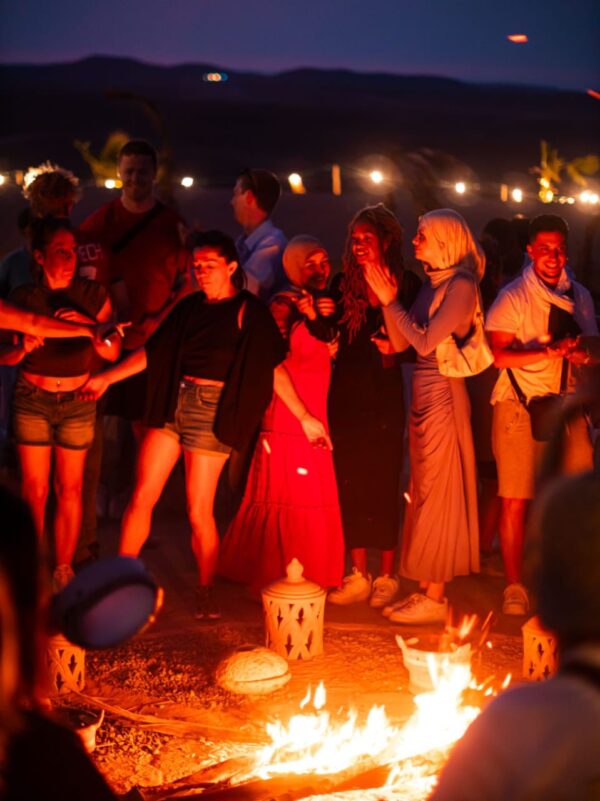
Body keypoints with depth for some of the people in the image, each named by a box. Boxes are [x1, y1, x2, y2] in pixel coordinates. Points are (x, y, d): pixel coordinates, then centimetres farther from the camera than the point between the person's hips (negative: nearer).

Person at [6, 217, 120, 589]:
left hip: (78, 401, 0)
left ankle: (63, 569, 12)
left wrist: (90, 325, -25)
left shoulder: (93, 295, -4)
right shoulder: (24, 297, -4)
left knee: (70, 488, 1)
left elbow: (113, 352, -7)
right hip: (33, 399, 0)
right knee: (35, 488, -1)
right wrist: (23, 346, -22)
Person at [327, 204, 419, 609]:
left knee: (383, 483, 0)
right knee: (350, 482, 4)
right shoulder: (344, 284, 7)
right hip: (346, 394, 3)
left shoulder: (406, 284, -1)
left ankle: (387, 576, 12)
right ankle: (359, 574, 14)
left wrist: (397, 348, -16)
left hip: (385, 397, -3)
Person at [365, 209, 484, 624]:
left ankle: (435, 598, 5)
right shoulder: (432, 284, 12)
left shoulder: (461, 285, -13)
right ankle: (424, 589, 20)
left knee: (437, 495, -3)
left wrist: (390, 301, -13)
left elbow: (426, 341, -19)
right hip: (424, 396, 9)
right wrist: (387, 298, -2)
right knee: (424, 494, 12)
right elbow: (401, 342, 8)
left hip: (443, 397, -9)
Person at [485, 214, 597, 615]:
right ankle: (514, 586, 8)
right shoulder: (513, 297, -1)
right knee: (515, 501, -3)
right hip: (520, 405, -4)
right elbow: (499, 355, -10)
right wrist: (549, 352, -20)